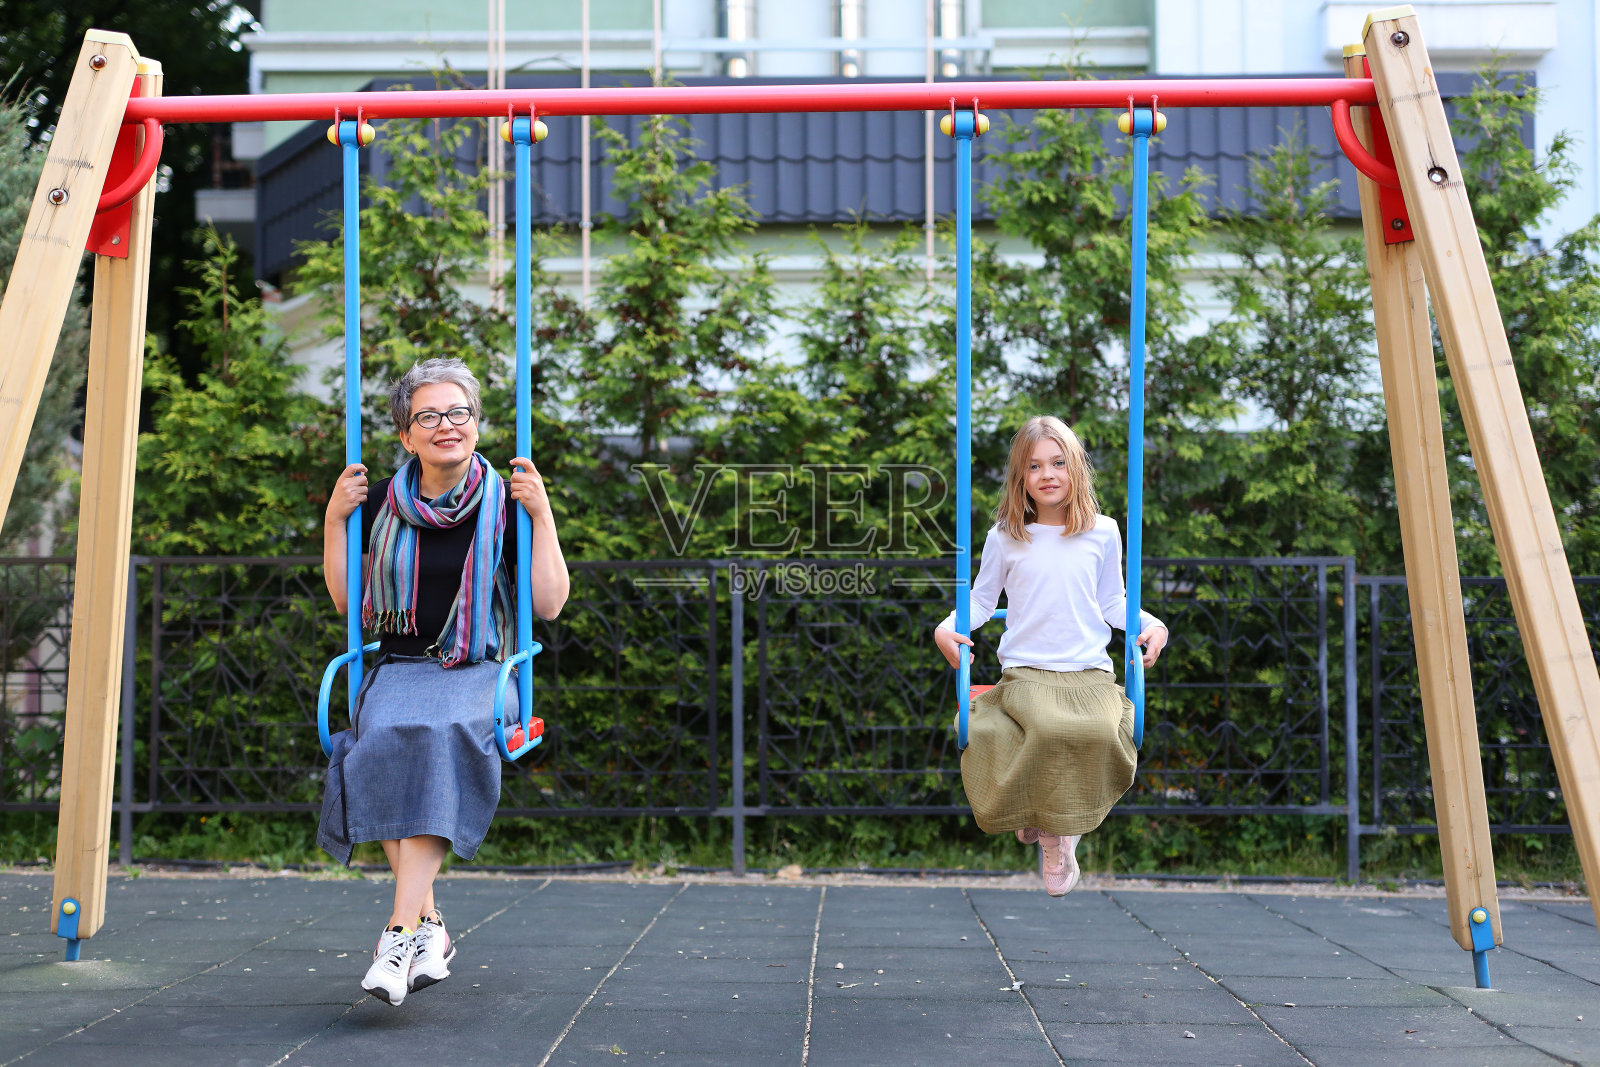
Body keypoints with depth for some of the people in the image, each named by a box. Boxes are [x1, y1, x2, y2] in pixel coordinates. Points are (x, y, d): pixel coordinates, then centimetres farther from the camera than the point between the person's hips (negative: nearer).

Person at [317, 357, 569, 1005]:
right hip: (400, 667, 2)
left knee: (441, 737, -36)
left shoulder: (503, 505, 4)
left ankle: (401, 930, -39)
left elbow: (550, 605, -1)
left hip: (479, 673, -2)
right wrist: (334, 518, 5)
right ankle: (429, 926, -23)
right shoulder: (382, 504, 9)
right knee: (381, 741, -33)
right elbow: (344, 601, 15)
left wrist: (541, 513, -7)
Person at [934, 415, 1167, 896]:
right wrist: (946, 628, 0)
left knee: (1101, 731, -32)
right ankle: (1048, 829, -5)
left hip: (1090, 671, 1)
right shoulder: (1004, 537, 7)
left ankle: (1064, 825, -4)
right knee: (1047, 729, -35)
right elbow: (982, 599, 17)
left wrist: (1152, 624, 3)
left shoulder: (1103, 533, 10)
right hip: (1025, 671, -1)